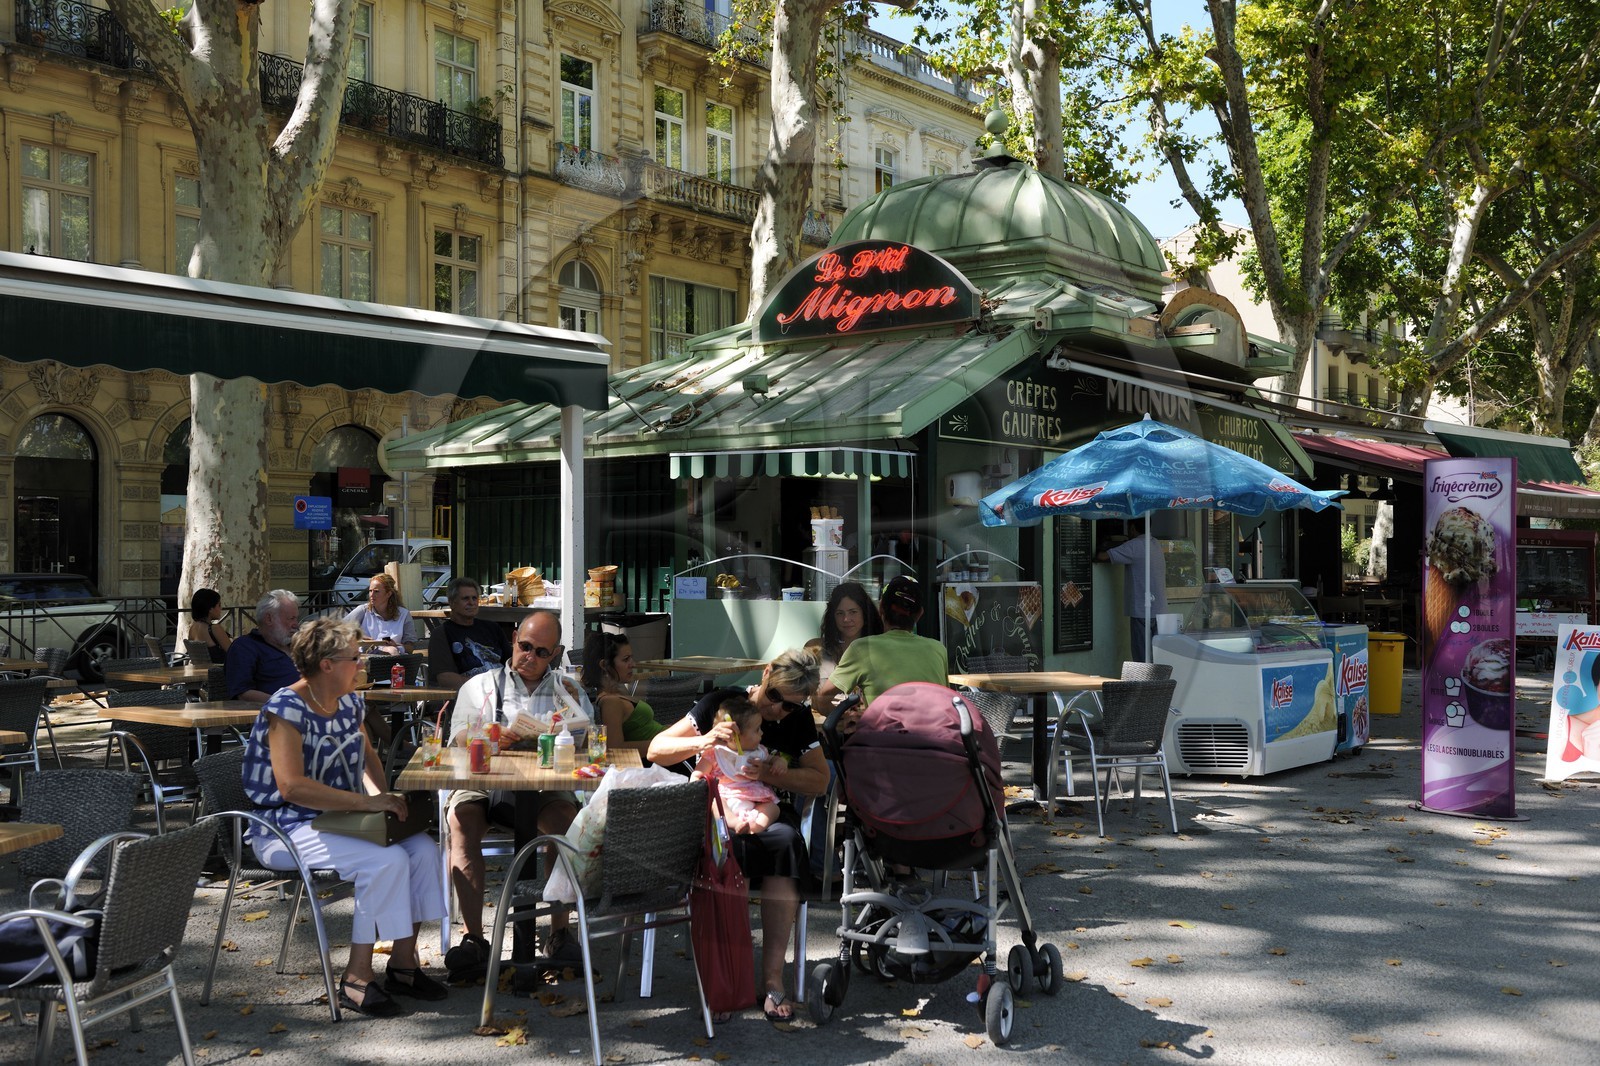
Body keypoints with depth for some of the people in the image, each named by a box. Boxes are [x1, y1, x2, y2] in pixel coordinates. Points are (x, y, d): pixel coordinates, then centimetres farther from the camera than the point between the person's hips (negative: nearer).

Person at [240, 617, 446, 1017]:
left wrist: (380, 793, 2)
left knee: (422, 846, -11)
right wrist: (368, 802, -29)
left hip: (339, 819, 8)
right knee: (386, 860, -27)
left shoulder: (348, 702, 9)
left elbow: (367, 757, 25)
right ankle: (356, 980, -18)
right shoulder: (287, 709, -17)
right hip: (287, 831, -8)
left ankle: (403, 963, -4)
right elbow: (291, 786, -28)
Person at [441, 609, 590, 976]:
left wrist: (571, 709, -4)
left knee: (567, 816, -33)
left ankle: (560, 932, -25)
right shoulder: (480, 685, 20)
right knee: (462, 816, -33)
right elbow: (461, 736, 4)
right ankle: (473, 937, -32)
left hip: (544, 786, 0)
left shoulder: (567, 689, 22)